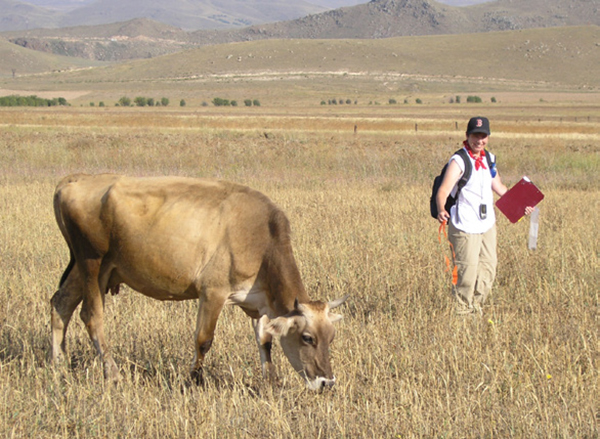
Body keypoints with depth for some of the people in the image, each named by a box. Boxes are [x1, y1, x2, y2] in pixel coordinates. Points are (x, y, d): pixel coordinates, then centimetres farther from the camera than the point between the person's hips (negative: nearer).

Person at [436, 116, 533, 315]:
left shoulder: (489, 159, 9)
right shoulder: (458, 161, -14)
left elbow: (499, 187, 24)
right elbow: (443, 190, -26)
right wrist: (441, 210, -44)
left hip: (487, 224, 7)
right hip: (465, 228, -7)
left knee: (488, 268, 13)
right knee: (467, 272, -5)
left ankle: (476, 308, 29)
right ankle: (461, 312, 11)